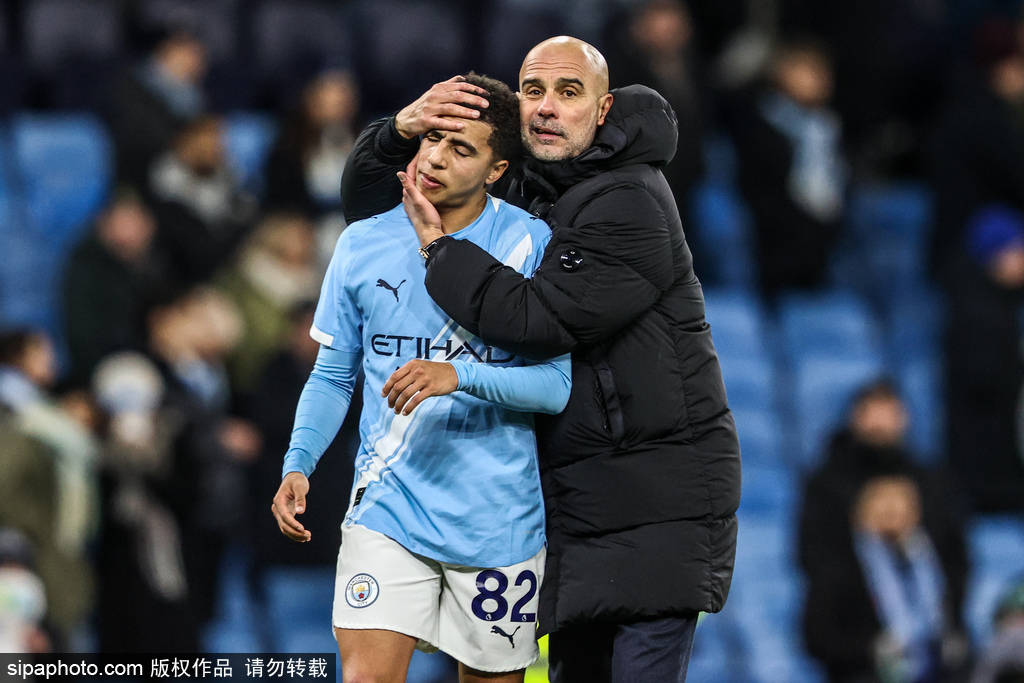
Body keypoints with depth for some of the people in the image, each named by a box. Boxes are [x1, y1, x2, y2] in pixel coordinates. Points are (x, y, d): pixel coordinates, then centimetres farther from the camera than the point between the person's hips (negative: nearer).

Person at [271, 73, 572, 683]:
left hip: (501, 523, -1)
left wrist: (460, 376, -26)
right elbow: (333, 376, 13)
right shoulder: (363, 245, 4)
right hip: (387, 511, 1)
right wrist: (299, 465, -3)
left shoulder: (532, 244, -5)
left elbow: (557, 385, -10)